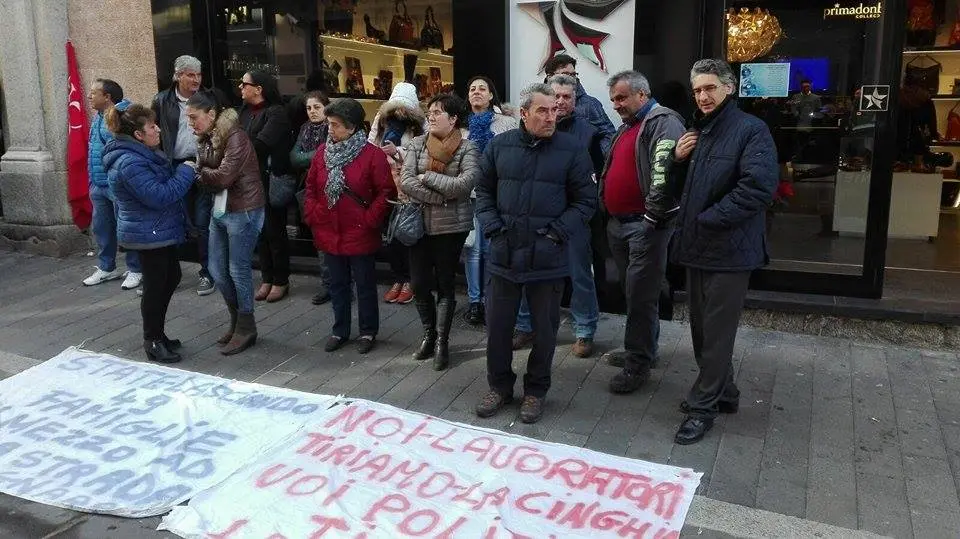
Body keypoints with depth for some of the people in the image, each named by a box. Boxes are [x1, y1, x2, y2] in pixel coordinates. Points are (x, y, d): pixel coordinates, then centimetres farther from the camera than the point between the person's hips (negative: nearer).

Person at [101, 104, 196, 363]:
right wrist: (186, 171, -20)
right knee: (155, 286, 0)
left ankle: (157, 334, 30)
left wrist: (183, 171, 7)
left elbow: (163, 184, 22)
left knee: (171, 278, 18)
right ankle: (152, 342, 15)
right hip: (149, 234, -11)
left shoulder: (143, 154, 10)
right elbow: (159, 196, -28)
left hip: (159, 232, 11)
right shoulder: (131, 163, -24)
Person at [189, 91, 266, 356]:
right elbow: (205, 176, 5)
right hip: (219, 210, 9)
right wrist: (196, 173, -16)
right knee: (217, 269, 13)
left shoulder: (235, 138, -17)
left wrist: (196, 171, -8)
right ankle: (236, 321, 30)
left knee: (238, 270, -1)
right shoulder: (205, 139, 8)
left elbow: (222, 177, -22)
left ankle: (246, 329, 14)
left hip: (243, 211, -9)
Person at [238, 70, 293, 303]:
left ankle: (281, 281, 14)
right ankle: (267, 278, 23)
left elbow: (260, 144, -22)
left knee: (274, 230, 2)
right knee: (259, 230, 12)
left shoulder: (276, 113, -12)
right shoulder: (245, 111, 11)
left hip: (270, 181, -7)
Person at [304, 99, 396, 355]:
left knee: (365, 285, 8)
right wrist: (312, 214, 2)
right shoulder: (323, 151, 5)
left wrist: (370, 220, -13)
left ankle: (368, 331, 23)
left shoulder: (372, 154, -11)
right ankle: (340, 330, 30)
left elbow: (386, 192, -11)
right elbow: (311, 186, 12)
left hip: (359, 235, -5)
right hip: (329, 233, 5)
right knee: (337, 284, 16)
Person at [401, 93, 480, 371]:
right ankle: (429, 334, 30)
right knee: (419, 284, 9)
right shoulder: (417, 144, 2)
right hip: (420, 224, 3)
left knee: (446, 285, 7)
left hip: (451, 226, -3)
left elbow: (465, 184, -21)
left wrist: (428, 176, -14)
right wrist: (442, 198, -16)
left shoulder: (467, 148, -6)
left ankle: (442, 342, 20)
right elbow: (406, 182, -9)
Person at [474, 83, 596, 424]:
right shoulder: (500, 146, 3)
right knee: (498, 325, 11)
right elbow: (484, 191, 12)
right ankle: (499, 386, 31)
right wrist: (492, 226, -2)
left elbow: (586, 201, 0)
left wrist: (559, 231, -10)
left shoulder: (571, 149, -3)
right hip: (504, 253, 2)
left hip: (548, 257, -2)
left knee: (545, 329, 10)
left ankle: (536, 390, 30)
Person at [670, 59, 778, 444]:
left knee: (716, 332, 1)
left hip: (728, 250, -8)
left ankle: (704, 405, 12)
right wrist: (679, 159, 1)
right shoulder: (697, 131, 16)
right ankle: (721, 391, 31)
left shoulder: (751, 130, -10)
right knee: (702, 327, 16)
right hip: (697, 246, 8)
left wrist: (709, 220, -19)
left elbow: (759, 187, -24)